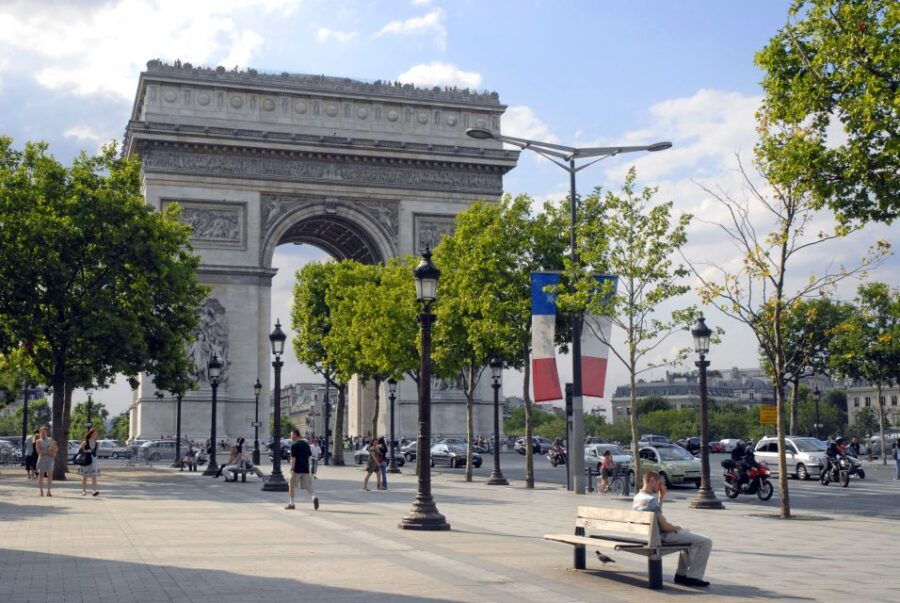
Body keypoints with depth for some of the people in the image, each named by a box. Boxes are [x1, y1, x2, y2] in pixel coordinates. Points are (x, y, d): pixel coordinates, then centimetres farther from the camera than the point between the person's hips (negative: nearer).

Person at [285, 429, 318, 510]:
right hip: (306, 469, 6)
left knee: (292, 486, 9)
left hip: (297, 470, -6)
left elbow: (293, 458, -16)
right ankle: (314, 497, -18)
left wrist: (292, 469, -19)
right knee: (307, 486, 7)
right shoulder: (306, 444, 10)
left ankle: (291, 504, 15)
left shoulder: (294, 446, -10)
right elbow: (309, 455, 15)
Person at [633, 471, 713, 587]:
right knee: (706, 542, -5)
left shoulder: (637, 497, 3)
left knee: (687, 533, 34)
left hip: (652, 534, 10)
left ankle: (681, 573, 32)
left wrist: (662, 496, 9)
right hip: (664, 536, -10)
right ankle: (692, 577, 2)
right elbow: (665, 527, -26)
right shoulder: (651, 500, -26)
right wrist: (676, 527, -5)